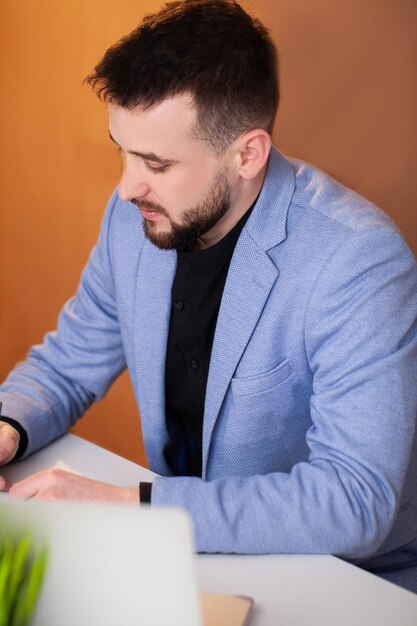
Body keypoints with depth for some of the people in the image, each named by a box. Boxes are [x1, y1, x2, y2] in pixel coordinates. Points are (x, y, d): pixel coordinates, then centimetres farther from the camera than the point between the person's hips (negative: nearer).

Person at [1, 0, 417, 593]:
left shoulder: (358, 260, -25)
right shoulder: (134, 216, -4)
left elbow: (356, 500, -30)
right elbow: (66, 365, 10)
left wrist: (127, 505, -31)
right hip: (187, 541, 6)